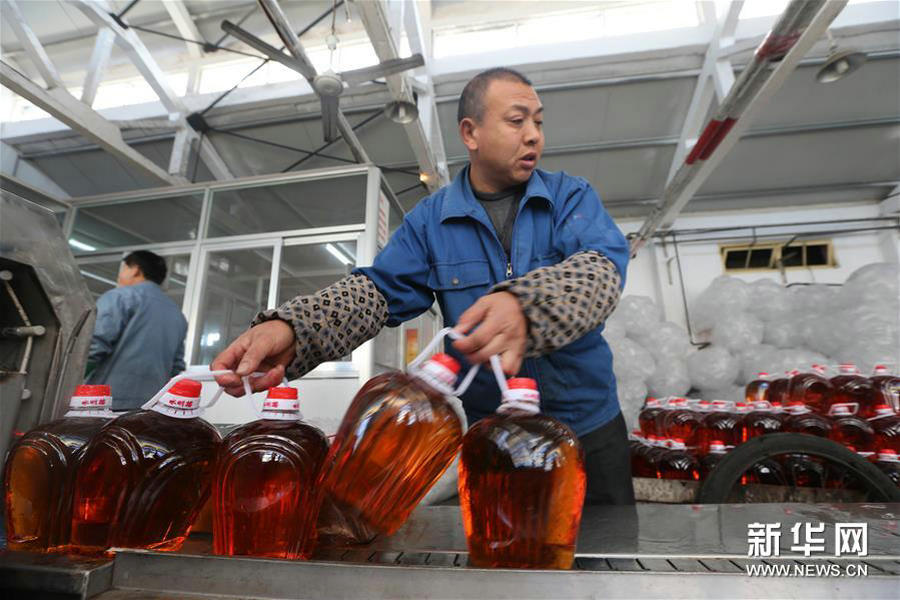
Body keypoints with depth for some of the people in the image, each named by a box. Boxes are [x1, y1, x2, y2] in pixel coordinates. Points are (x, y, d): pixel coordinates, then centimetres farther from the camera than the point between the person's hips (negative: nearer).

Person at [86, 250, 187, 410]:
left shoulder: (120, 296, 1)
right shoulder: (177, 315, 19)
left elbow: (95, 346, -10)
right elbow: (177, 366, 18)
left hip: (108, 400, -6)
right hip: (150, 406, 6)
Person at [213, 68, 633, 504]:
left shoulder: (572, 196, -5)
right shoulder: (430, 219, -2)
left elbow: (601, 266, -23)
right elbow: (379, 288, -11)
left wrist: (525, 305, -46)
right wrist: (290, 329, -30)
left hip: (588, 424, 1)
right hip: (489, 434, 0)